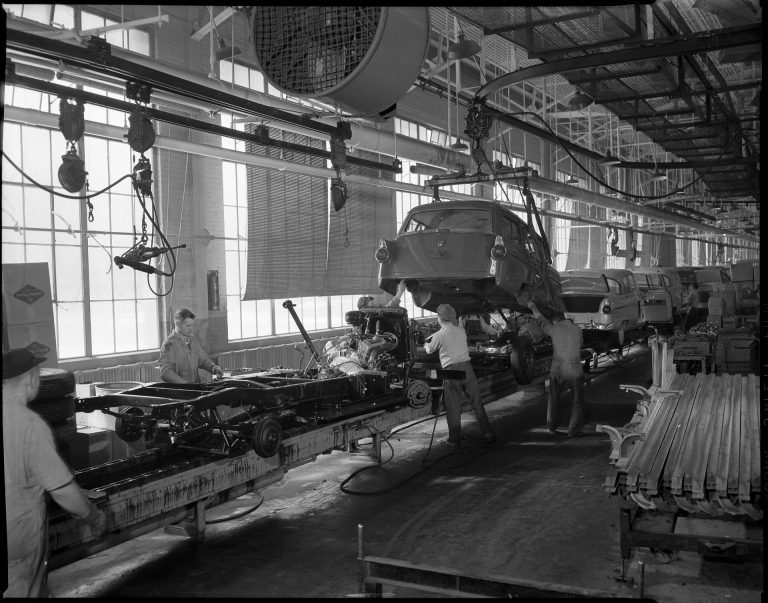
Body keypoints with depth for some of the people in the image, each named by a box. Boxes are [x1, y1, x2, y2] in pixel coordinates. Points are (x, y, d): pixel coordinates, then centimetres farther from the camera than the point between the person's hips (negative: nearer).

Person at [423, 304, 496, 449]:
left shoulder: (439, 335, -3)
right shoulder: (461, 331, 9)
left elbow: (429, 351, 15)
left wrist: (426, 344, 39)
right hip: (466, 367, 4)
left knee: (453, 408, 4)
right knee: (477, 403, 12)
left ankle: (455, 441, 8)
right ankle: (488, 434, 18)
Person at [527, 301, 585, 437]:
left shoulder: (554, 329, 0)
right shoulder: (578, 330, 5)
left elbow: (541, 319, 18)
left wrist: (533, 307, 34)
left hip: (557, 369, 0)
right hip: (575, 369, 0)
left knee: (553, 398, 18)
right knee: (578, 400, 11)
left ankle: (551, 426, 21)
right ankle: (574, 429, 6)